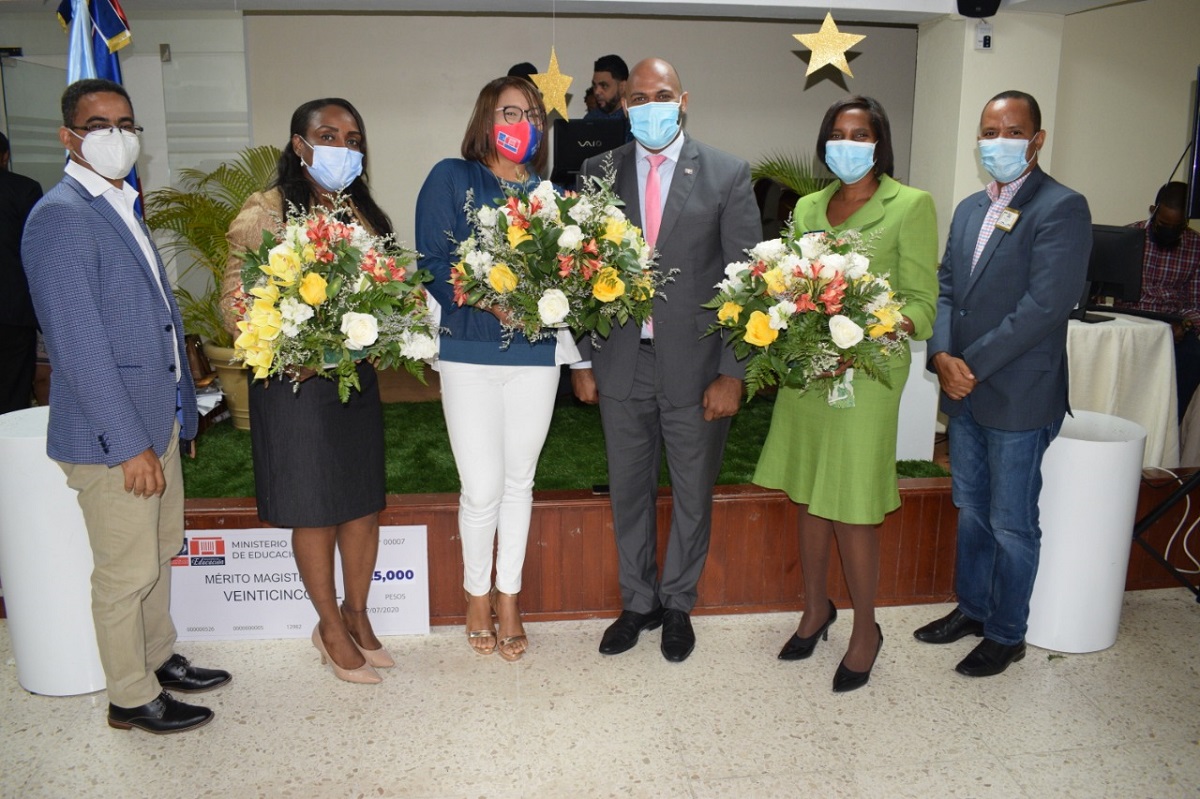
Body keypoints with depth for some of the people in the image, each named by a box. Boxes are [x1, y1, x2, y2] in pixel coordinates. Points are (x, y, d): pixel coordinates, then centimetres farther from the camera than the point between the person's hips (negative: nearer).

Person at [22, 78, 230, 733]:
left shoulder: (122, 207, 14)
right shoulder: (61, 217, -16)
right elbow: (79, 346, -21)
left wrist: (179, 412, 15)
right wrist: (129, 445, -21)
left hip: (157, 419, 9)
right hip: (111, 433, -9)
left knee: (160, 553, 21)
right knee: (126, 572, 6)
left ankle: (159, 659, 40)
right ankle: (131, 697, 24)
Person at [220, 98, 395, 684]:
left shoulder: (367, 213, 10)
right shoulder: (264, 213, -7)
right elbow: (235, 300, -9)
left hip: (359, 377, 5)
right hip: (295, 382, -5)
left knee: (364, 499, 12)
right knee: (314, 508, 6)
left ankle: (357, 613, 33)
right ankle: (332, 629, 25)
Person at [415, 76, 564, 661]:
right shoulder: (451, 178, 1)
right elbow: (431, 262, -6)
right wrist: (489, 301, -19)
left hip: (536, 354, 3)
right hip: (470, 353, -3)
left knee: (519, 481, 11)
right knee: (482, 488, -2)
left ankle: (509, 597, 28)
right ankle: (477, 596, 23)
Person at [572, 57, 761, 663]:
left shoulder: (727, 174, -2)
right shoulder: (598, 172, 4)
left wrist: (731, 373, -9)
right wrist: (583, 361, 3)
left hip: (696, 367, -2)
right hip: (622, 364, 2)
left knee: (692, 494, 12)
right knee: (629, 492, 14)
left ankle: (678, 605, 34)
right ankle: (638, 603, 34)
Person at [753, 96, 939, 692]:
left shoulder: (911, 206, -2)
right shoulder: (808, 207, 14)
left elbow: (922, 302, -5)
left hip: (866, 375, -5)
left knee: (851, 507, -1)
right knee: (809, 497, 14)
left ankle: (865, 629, 20)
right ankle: (816, 608, 33)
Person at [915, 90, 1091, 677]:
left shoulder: (1062, 208, -11)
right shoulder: (970, 209, 13)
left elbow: (1046, 304, -19)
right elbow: (946, 288, 9)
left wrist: (973, 364, -18)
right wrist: (942, 356, -7)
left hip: (1019, 397, -7)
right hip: (963, 391, 7)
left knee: (1011, 524, 6)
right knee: (971, 510, 19)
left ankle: (1006, 635, 23)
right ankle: (971, 607, 36)